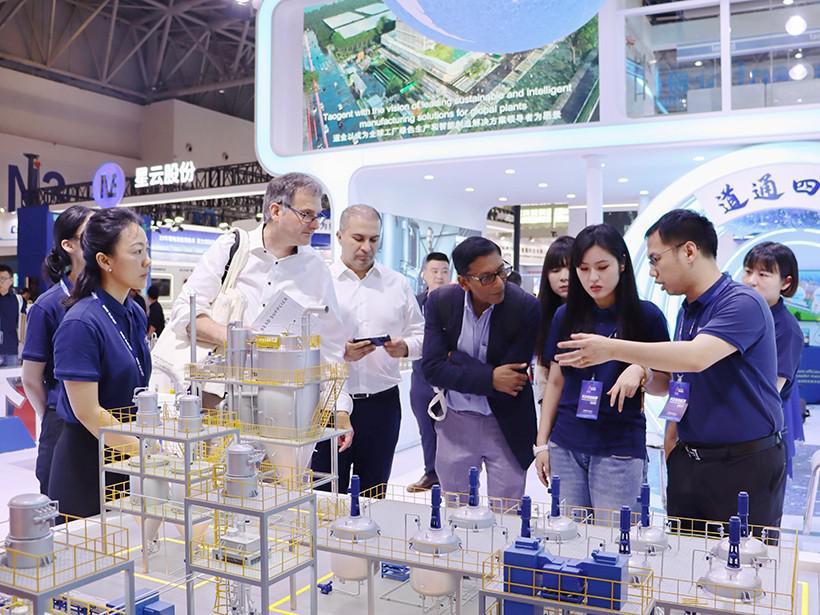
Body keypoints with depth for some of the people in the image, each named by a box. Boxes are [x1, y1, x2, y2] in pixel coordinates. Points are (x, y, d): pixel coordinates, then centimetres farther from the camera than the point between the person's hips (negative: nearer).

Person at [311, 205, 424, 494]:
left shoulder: (398, 284, 9)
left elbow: (420, 335, 12)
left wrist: (404, 347, -9)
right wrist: (340, 352, -22)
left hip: (382, 402, 3)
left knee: (374, 495, 12)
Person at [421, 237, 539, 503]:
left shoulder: (527, 308, -18)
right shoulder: (440, 302, -9)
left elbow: (512, 379, -17)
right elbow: (432, 368, -13)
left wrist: (457, 359, -11)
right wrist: (490, 378, -23)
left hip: (506, 426, -2)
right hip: (454, 422, 2)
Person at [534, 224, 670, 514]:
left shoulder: (646, 315, -4)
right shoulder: (566, 315, 4)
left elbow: (663, 386, 1)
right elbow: (555, 382, 10)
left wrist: (641, 371, -20)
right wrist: (541, 442, 7)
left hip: (621, 449, -3)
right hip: (565, 446, 3)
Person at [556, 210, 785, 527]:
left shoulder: (742, 303, -15)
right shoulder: (686, 311, 10)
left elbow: (696, 358, -31)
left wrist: (613, 349, -28)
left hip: (744, 463, -7)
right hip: (687, 459, 7)